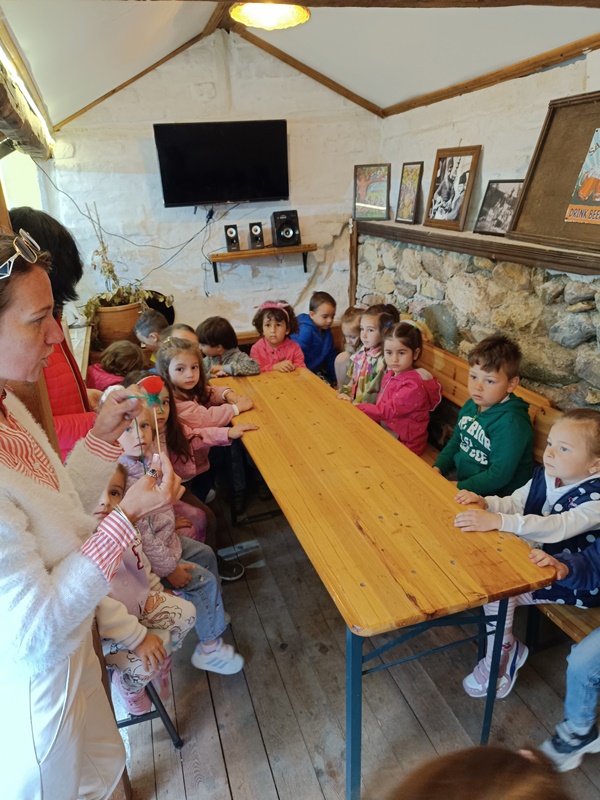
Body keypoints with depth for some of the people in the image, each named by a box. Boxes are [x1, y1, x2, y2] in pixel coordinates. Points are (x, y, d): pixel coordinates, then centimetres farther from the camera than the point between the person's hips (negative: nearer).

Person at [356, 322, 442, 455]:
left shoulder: (414, 386, -25)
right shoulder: (392, 374, 1)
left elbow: (388, 411, -24)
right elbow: (381, 404, 5)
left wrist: (356, 408, -17)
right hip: (385, 431, 7)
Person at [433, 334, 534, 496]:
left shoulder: (511, 423, -23)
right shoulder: (470, 405, 2)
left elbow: (499, 475, -23)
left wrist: (459, 487, -19)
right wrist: (438, 468, 1)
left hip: (493, 496, -7)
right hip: (460, 480, 7)